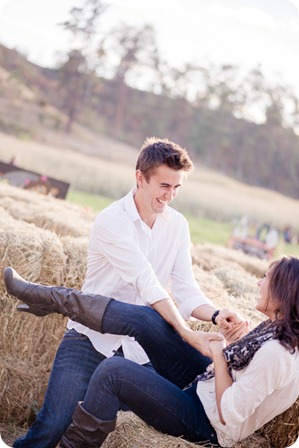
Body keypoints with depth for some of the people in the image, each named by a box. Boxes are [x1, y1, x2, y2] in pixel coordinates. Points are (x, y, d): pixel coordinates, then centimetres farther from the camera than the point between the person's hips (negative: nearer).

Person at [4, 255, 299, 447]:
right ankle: (47, 299, 10)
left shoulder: (274, 354, -29)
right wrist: (225, 346, -4)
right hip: (203, 384, 9)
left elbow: (229, 415, -26)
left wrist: (218, 355, -15)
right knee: (142, 318, -2)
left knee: (112, 371, -18)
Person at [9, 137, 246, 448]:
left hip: (138, 348, 5)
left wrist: (215, 315, -24)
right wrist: (190, 337, -31)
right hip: (92, 338, -5)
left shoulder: (178, 225, 3)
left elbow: (186, 290, -3)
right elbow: (149, 285, -25)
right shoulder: (111, 221, -16)